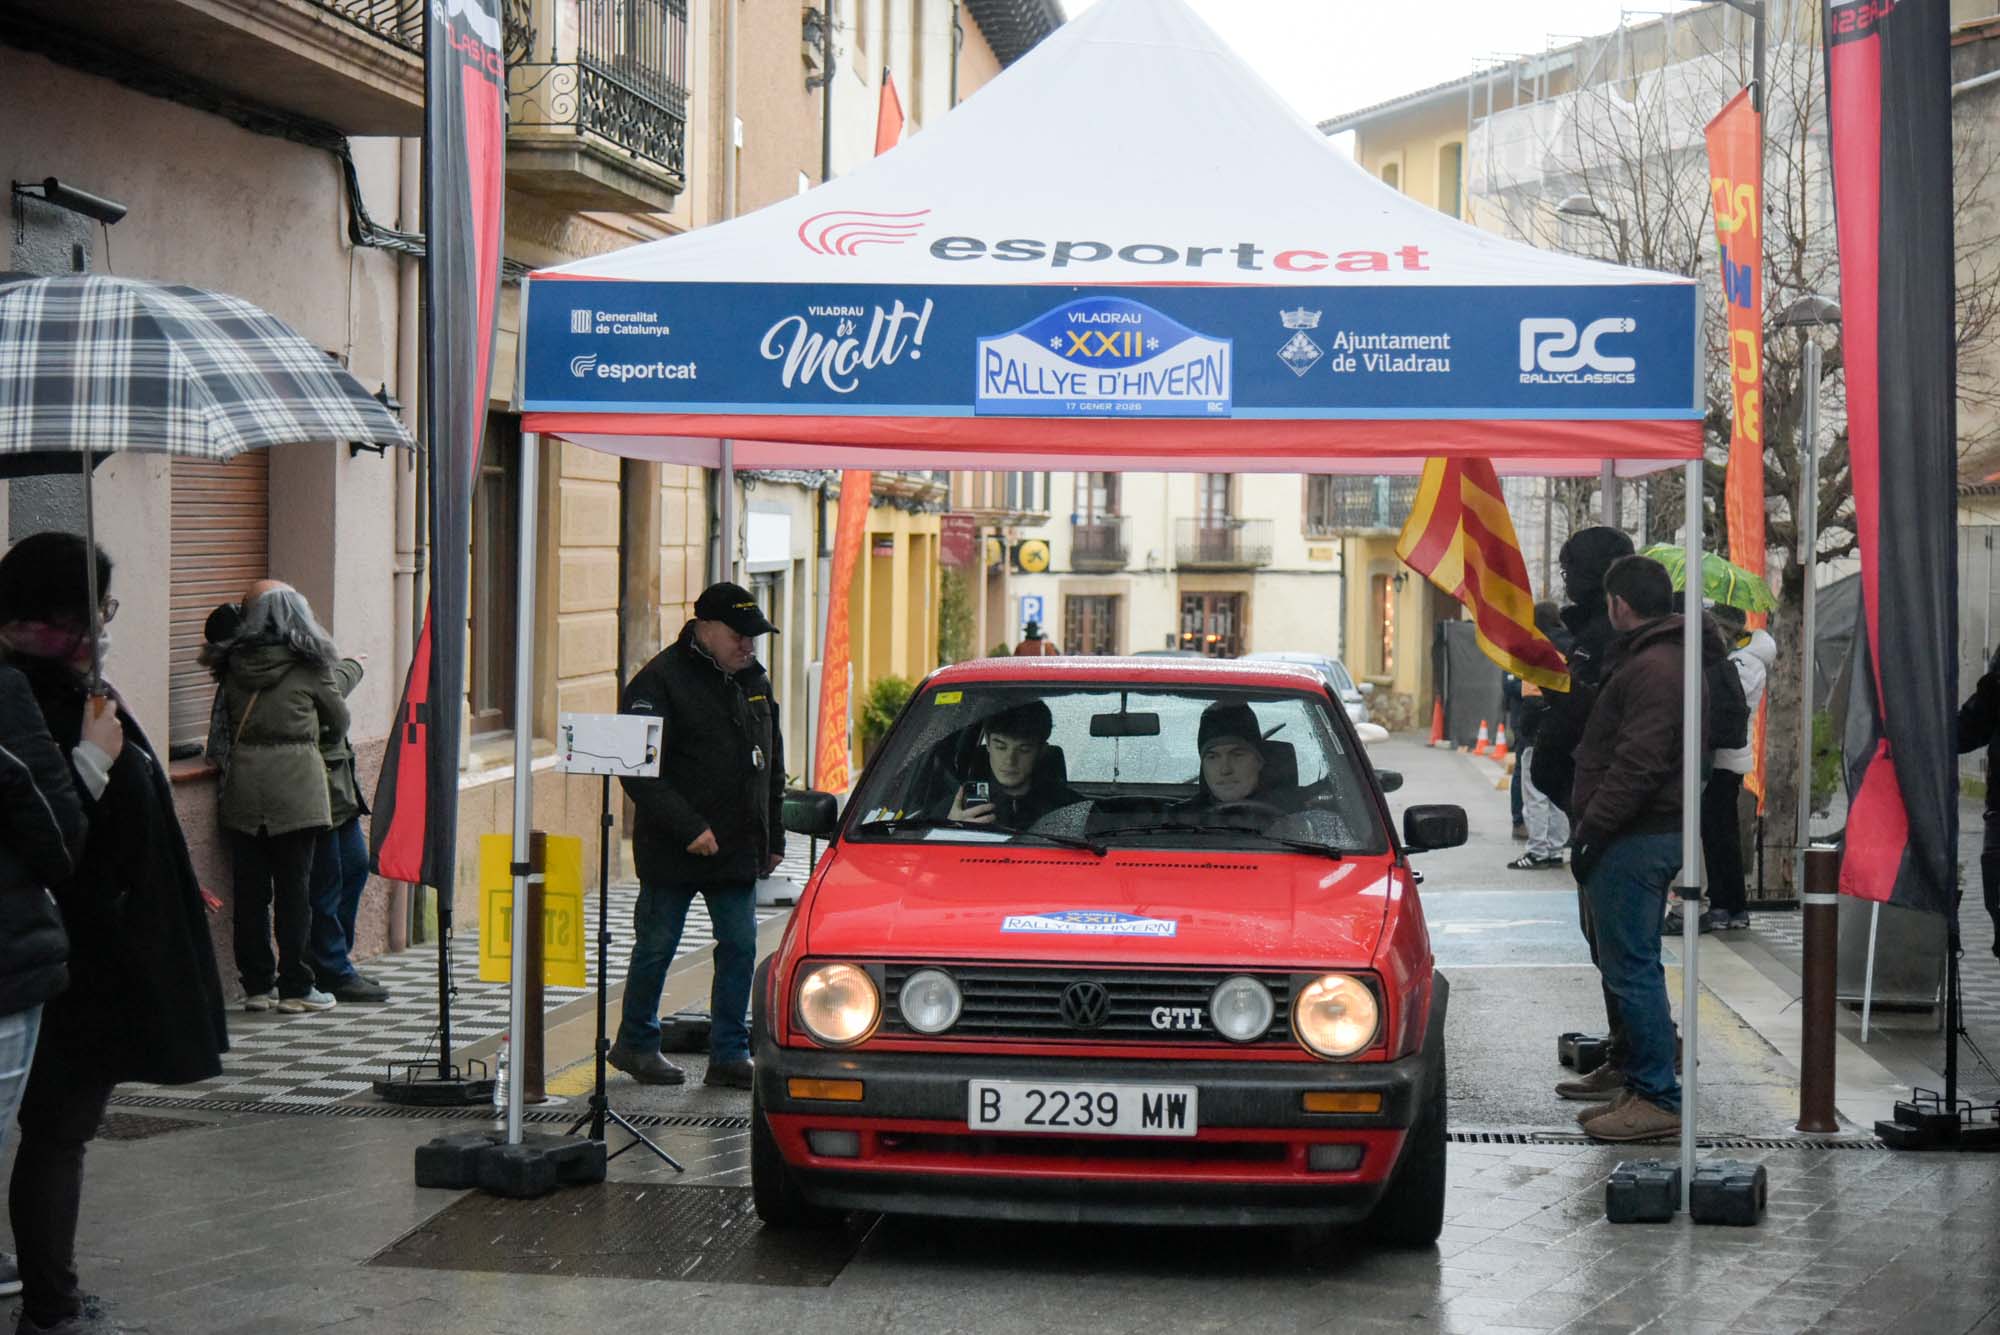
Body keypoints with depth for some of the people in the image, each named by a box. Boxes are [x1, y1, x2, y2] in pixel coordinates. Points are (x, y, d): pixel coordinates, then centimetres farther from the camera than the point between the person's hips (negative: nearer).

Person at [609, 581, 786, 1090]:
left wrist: (773, 837, 16)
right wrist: (689, 828, -21)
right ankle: (635, 1043, 20)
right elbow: (638, 772, -17)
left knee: (740, 947, 3)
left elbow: (772, 766, 20)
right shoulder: (660, 681, -11)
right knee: (656, 947, 4)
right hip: (672, 852, -6)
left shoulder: (754, 680, 12)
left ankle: (729, 1054, 10)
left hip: (739, 850, 6)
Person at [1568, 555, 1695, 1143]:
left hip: (1635, 840, -11)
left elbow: (1638, 763, -23)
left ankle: (1657, 1099, -6)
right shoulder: (1654, 659, 19)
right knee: (1629, 965, 15)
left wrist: (1592, 828, -20)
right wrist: (1591, 825, 22)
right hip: (1643, 836, 11)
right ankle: (1642, 1088, 22)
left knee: (1632, 968, -9)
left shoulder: (1652, 668, -16)